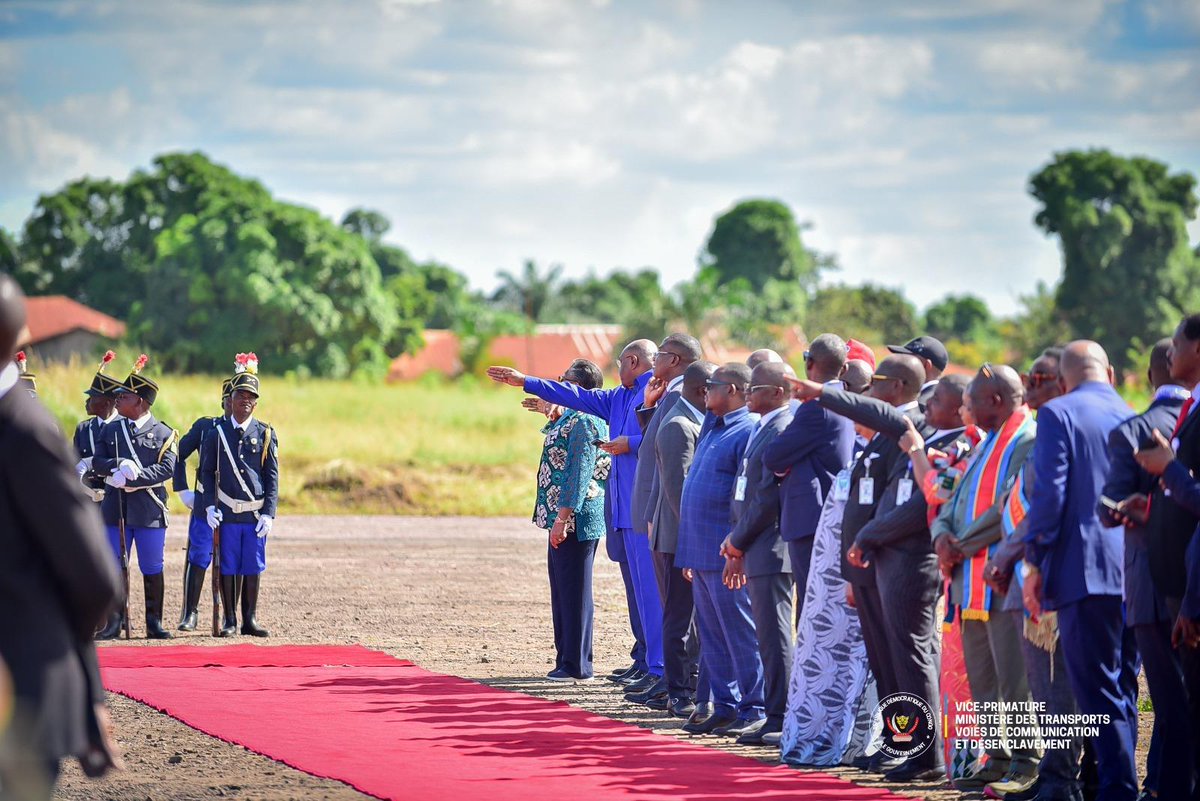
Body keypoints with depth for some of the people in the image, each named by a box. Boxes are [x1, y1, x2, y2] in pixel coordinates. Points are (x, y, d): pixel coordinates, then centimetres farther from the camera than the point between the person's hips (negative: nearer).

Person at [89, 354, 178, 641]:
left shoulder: (163, 433, 0)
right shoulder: (111, 430, 11)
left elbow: (167, 469, -10)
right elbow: (97, 463, 5)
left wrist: (129, 478, -18)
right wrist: (120, 465, -16)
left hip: (149, 509, -3)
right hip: (115, 509, 3)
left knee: (152, 569, 1)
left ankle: (154, 623, 8)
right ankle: (114, 622, 8)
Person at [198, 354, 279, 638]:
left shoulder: (266, 434, 5)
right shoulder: (216, 433, 4)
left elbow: (272, 477, 4)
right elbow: (206, 472, 6)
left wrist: (269, 514, -4)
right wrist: (209, 506, -6)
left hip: (256, 514, 1)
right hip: (226, 513, -1)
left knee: (253, 568, 4)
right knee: (227, 568, 2)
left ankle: (250, 620, 12)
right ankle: (230, 621, 8)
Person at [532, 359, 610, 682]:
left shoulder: (584, 422, -16)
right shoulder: (573, 417, 15)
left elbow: (579, 474, -22)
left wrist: (562, 518, -24)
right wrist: (554, 415, 22)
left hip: (576, 519, -10)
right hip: (565, 518, 10)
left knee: (574, 591, -5)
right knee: (563, 589, 15)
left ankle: (576, 665, -1)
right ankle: (567, 660, 21)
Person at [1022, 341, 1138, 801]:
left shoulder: (1058, 414, -3)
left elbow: (1048, 492, -11)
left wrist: (1035, 561, -4)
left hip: (1084, 570, -6)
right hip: (1135, 573, 6)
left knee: (1098, 690, -7)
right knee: (1122, 689, 13)